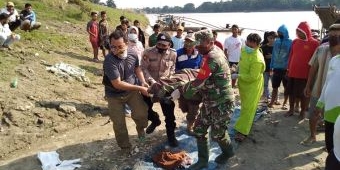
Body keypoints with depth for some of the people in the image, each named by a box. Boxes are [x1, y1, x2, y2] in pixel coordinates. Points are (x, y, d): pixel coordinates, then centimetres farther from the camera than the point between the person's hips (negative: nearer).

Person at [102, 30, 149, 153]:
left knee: (141, 113, -13)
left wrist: (143, 82, -8)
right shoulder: (109, 61, -30)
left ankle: (140, 127, 23)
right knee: (119, 123, 5)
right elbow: (117, 84, -30)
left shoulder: (133, 55, -12)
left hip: (132, 91, 3)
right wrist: (139, 88, -27)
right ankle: (125, 147, 29)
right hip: (115, 95, -3)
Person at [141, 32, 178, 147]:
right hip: (149, 84, 0)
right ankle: (155, 120, 44)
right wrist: (151, 81, -27)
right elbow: (144, 69, -14)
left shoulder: (173, 54, -7)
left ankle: (171, 135, 16)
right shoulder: (148, 53, -14)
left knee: (169, 111, -2)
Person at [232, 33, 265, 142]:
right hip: (243, 83, 9)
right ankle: (246, 122, 46)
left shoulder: (257, 59, -32)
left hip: (253, 86, -9)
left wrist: (238, 76, -27)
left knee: (248, 109, -3)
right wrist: (237, 68, 4)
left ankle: (242, 131, 4)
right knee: (244, 105, 25)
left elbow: (252, 77, -31)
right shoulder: (244, 50, -5)